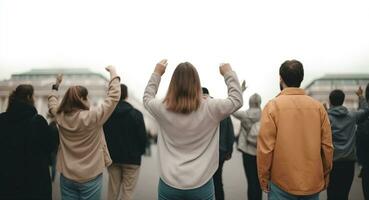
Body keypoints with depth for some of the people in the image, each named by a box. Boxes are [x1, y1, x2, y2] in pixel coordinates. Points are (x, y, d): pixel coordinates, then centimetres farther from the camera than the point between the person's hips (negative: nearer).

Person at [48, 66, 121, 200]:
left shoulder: (60, 117, -3)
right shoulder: (93, 117, -18)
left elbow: (52, 103, 20)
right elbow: (113, 97, -11)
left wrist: (56, 86, 30)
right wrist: (113, 73, -1)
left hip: (67, 177, 5)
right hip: (90, 177, -5)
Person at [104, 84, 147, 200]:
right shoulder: (136, 114, -13)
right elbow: (142, 137, -10)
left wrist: (106, 152, 14)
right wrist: (140, 152, 8)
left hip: (112, 157, 4)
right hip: (131, 159, -3)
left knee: (113, 189, 15)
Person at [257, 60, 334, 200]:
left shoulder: (273, 106, -11)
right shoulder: (318, 107, -2)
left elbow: (265, 148, -12)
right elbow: (327, 147, 1)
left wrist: (264, 179, -1)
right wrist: (325, 176, 14)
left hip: (282, 184, -3)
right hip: (314, 183, 3)